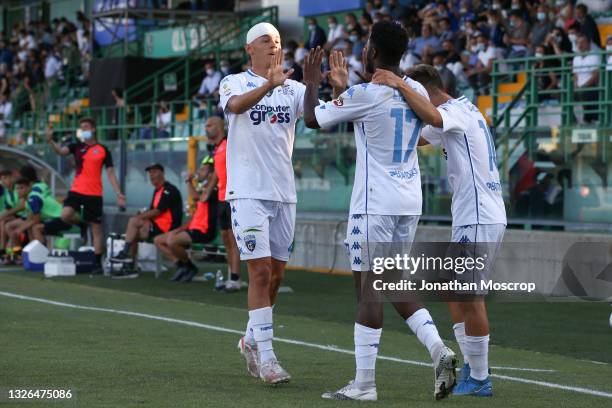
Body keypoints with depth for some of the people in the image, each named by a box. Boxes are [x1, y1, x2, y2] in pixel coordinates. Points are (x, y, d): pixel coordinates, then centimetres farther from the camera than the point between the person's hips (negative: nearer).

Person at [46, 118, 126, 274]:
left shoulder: (103, 150, 2)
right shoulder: (77, 147, 7)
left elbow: (111, 173, 4)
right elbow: (60, 151, -11)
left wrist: (119, 194, -4)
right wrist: (50, 140, -31)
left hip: (94, 194, -2)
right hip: (76, 191, 2)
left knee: (96, 228, 2)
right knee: (66, 216, -22)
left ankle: (98, 263, 9)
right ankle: (82, 223, 12)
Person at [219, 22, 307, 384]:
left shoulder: (293, 89, 9)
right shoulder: (236, 83, -2)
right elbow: (235, 105, -25)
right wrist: (269, 85, -43)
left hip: (284, 192, 5)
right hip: (248, 192, -5)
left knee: (276, 273, 10)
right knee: (260, 271, -11)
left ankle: (251, 340, 29)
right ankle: (265, 355, -9)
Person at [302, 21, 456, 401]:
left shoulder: (364, 94, -13)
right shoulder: (417, 92, 8)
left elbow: (313, 119, 0)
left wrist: (312, 84, 18)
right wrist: (344, 84, 35)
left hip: (375, 204, -7)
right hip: (410, 202, 7)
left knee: (369, 287, -3)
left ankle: (364, 384, -2)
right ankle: (438, 348, -2)